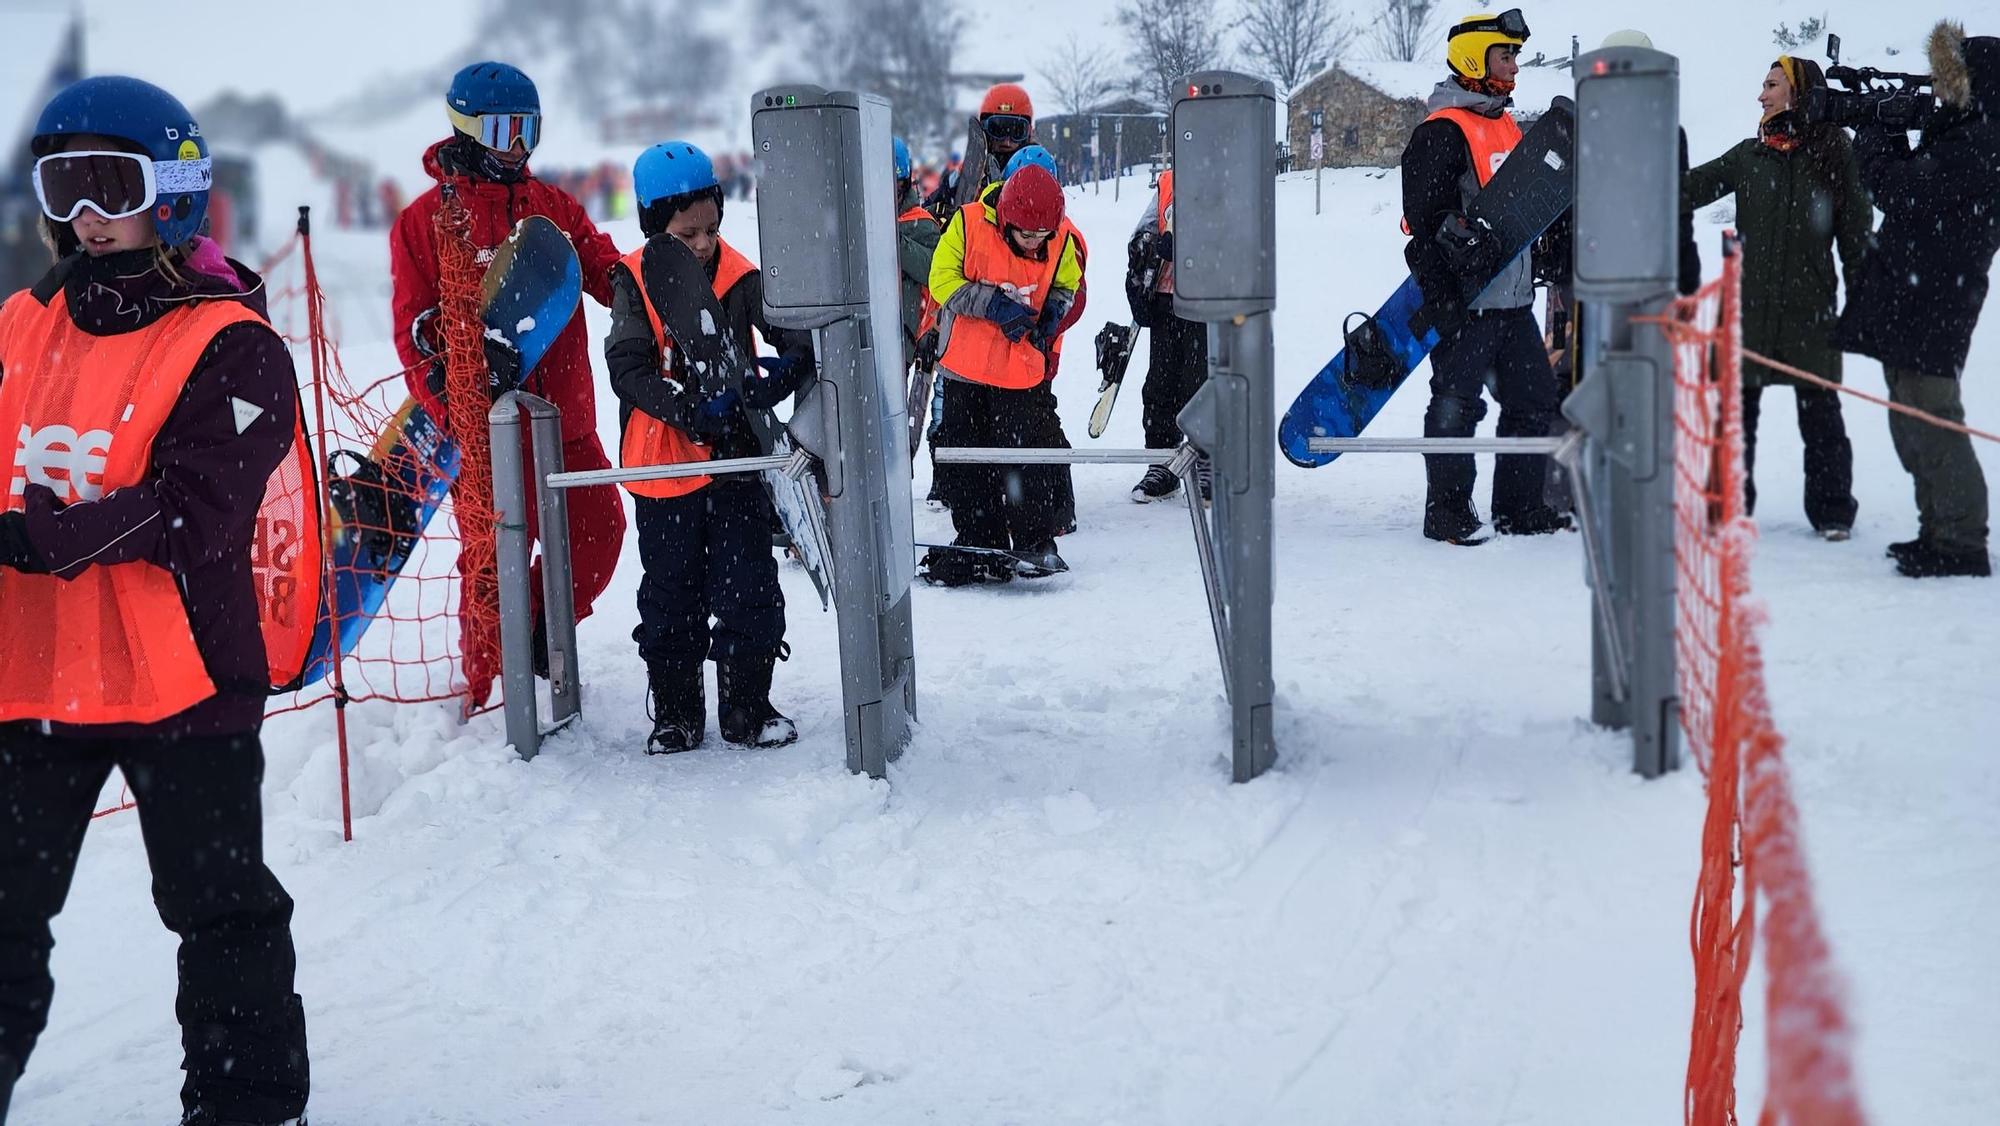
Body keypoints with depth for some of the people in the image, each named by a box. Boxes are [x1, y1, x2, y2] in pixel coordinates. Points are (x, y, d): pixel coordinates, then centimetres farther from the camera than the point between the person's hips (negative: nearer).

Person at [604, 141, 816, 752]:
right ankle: (676, 713, 22)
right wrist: (689, 409, -27)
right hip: (664, 466, 0)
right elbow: (627, 369, -13)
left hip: (736, 459, 1)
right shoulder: (635, 281, -5)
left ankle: (747, 707, 17)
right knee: (671, 597, 9)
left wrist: (777, 379, -28)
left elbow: (800, 339, -6)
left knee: (748, 589, 4)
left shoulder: (739, 275, -3)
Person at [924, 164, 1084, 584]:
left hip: (1025, 367, 0)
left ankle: (1036, 543, 13)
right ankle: (978, 546, 19)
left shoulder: (1061, 240, -6)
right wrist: (994, 304, -22)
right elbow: (942, 282, -12)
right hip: (967, 365, 0)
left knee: (1030, 458, -2)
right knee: (965, 464, 7)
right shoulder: (969, 224, -14)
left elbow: (1067, 283, 13)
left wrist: (1055, 308, -8)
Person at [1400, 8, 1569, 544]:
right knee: (1456, 407, -4)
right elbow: (1424, 217, -17)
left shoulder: (1507, 128, 18)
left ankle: (1520, 508, 19)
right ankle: (1447, 513, 6)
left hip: (1512, 299, 9)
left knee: (1535, 399, 10)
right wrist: (1437, 290, -21)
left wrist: (1531, 276, 23)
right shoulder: (1442, 132, -11)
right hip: (1465, 300, -9)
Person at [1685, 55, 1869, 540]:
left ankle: (1832, 511, 12)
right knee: (1736, 408, 5)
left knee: (1819, 409, 3)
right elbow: (1691, 188, 7)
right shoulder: (1749, 155, 8)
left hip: (1810, 306, -3)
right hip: (1750, 305, 3)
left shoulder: (1832, 154, 1)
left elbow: (1855, 227, 2)